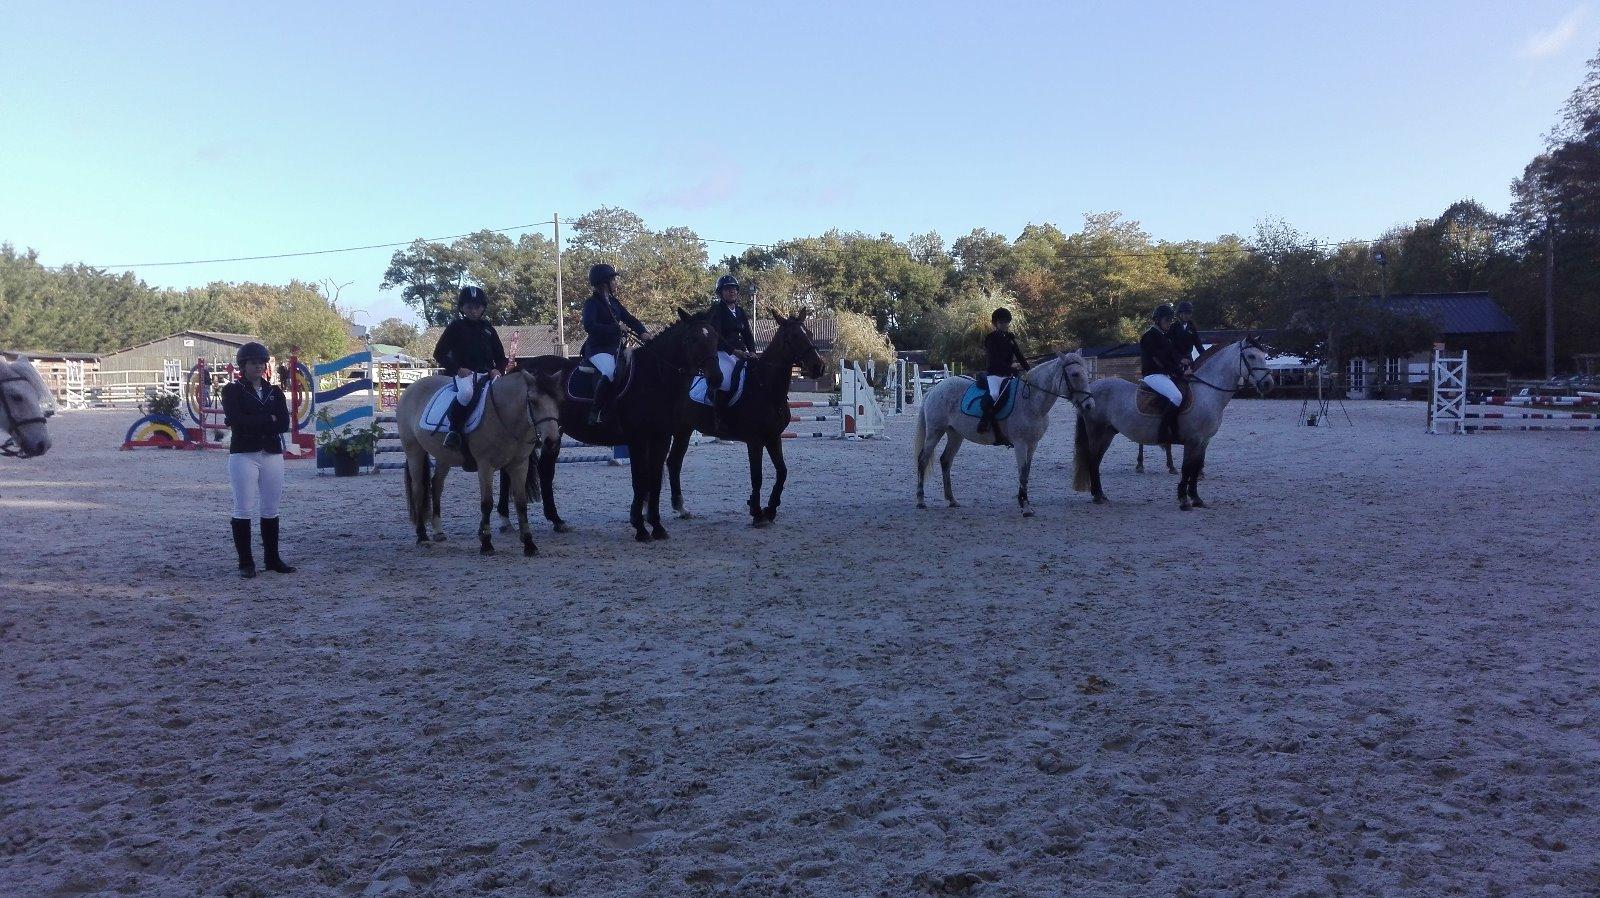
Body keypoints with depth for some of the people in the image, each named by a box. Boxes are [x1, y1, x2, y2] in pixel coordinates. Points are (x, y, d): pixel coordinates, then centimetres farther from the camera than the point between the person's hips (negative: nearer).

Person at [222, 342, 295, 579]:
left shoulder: (275, 392, 13)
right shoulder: (232, 391, 3)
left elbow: (284, 424, -1)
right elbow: (236, 421, -14)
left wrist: (252, 423, -8)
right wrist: (268, 420, -8)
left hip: (272, 454, 4)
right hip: (243, 454, -4)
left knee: (271, 509, 9)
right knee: (244, 510, -3)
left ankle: (272, 558, 17)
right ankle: (245, 562, 3)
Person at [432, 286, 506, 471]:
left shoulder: (488, 328, 19)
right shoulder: (456, 327, 8)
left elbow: (501, 356, 22)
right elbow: (439, 354, 5)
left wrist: (497, 369, -1)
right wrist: (457, 368, -9)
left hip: (488, 374, 4)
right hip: (464, 373, -4)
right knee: (467, 392, -39)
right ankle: (454, 430, -28)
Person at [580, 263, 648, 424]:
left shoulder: (614, 302, 16)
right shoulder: (592, 303, -7)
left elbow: (629, 319, 15)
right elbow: (589, 326, -22)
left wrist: (643, 332, -4)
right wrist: (616, 328, -24)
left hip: (616, 347, 9)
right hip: (598, 349, -9)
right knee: (610, 372, -34)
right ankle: (595, 414, -27)